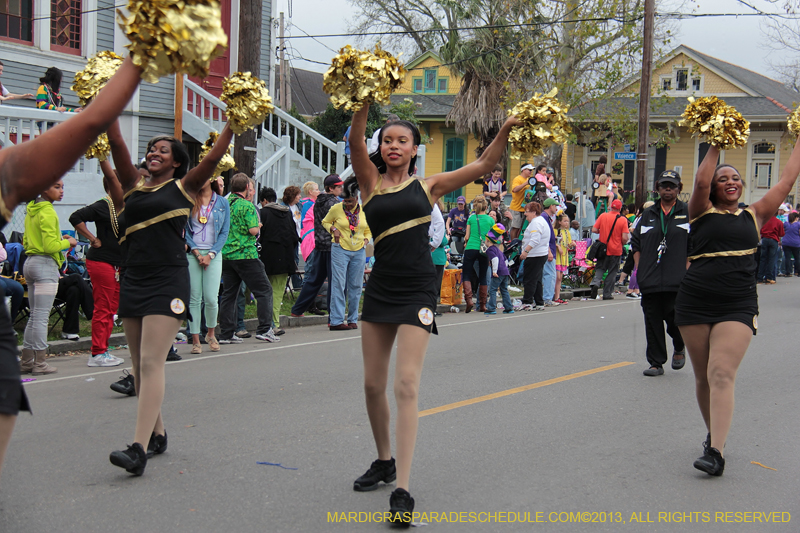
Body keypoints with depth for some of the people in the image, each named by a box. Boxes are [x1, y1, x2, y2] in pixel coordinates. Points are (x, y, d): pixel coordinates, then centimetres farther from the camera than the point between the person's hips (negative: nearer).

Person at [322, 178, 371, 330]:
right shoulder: (336, 208, -3)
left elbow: (368, 230, 20)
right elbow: (325, 222, 13)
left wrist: (366, 240, 2)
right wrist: (333, 229, -6)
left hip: (359, 251, 3)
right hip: (340, 249, -3)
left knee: (356, 286, 6)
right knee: (338, 285, -7)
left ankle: (353, 319, 16)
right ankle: (336, 321, -6)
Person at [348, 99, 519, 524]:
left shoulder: (428, 186, 7)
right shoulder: (371, 183, 7)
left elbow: (484, 164, 5)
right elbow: (356, 142, -9)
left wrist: (506, 130, -10)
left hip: (417, 291, -3)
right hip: (380, 288, 3)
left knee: (405, 385, -12)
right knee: (373, 384, 11)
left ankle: (402, 490, -12)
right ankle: (384, 462, 34)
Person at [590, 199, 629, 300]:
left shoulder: (602, 216, -4)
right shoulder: (623, 220, -9)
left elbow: (594, 230, -4)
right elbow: (624, 238, -14)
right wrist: (622, 243, 8)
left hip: (603, 249, 2)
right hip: (616, 250, -2)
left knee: (600, 268, 15)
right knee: (612, 272, 10)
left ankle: (595, 283, -13)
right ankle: (607, 294, 12)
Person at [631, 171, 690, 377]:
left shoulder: (688, 213, 5)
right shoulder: (648, 214, 13)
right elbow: (635, 242, 17)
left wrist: (687, 271, -7)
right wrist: (638, 269, 6)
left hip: (677, 281, -3)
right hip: (650, 280, 3)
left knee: (674, 317, -7)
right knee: (652, 321, 3)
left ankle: (679, 347, 25)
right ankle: (656, 363, 12)